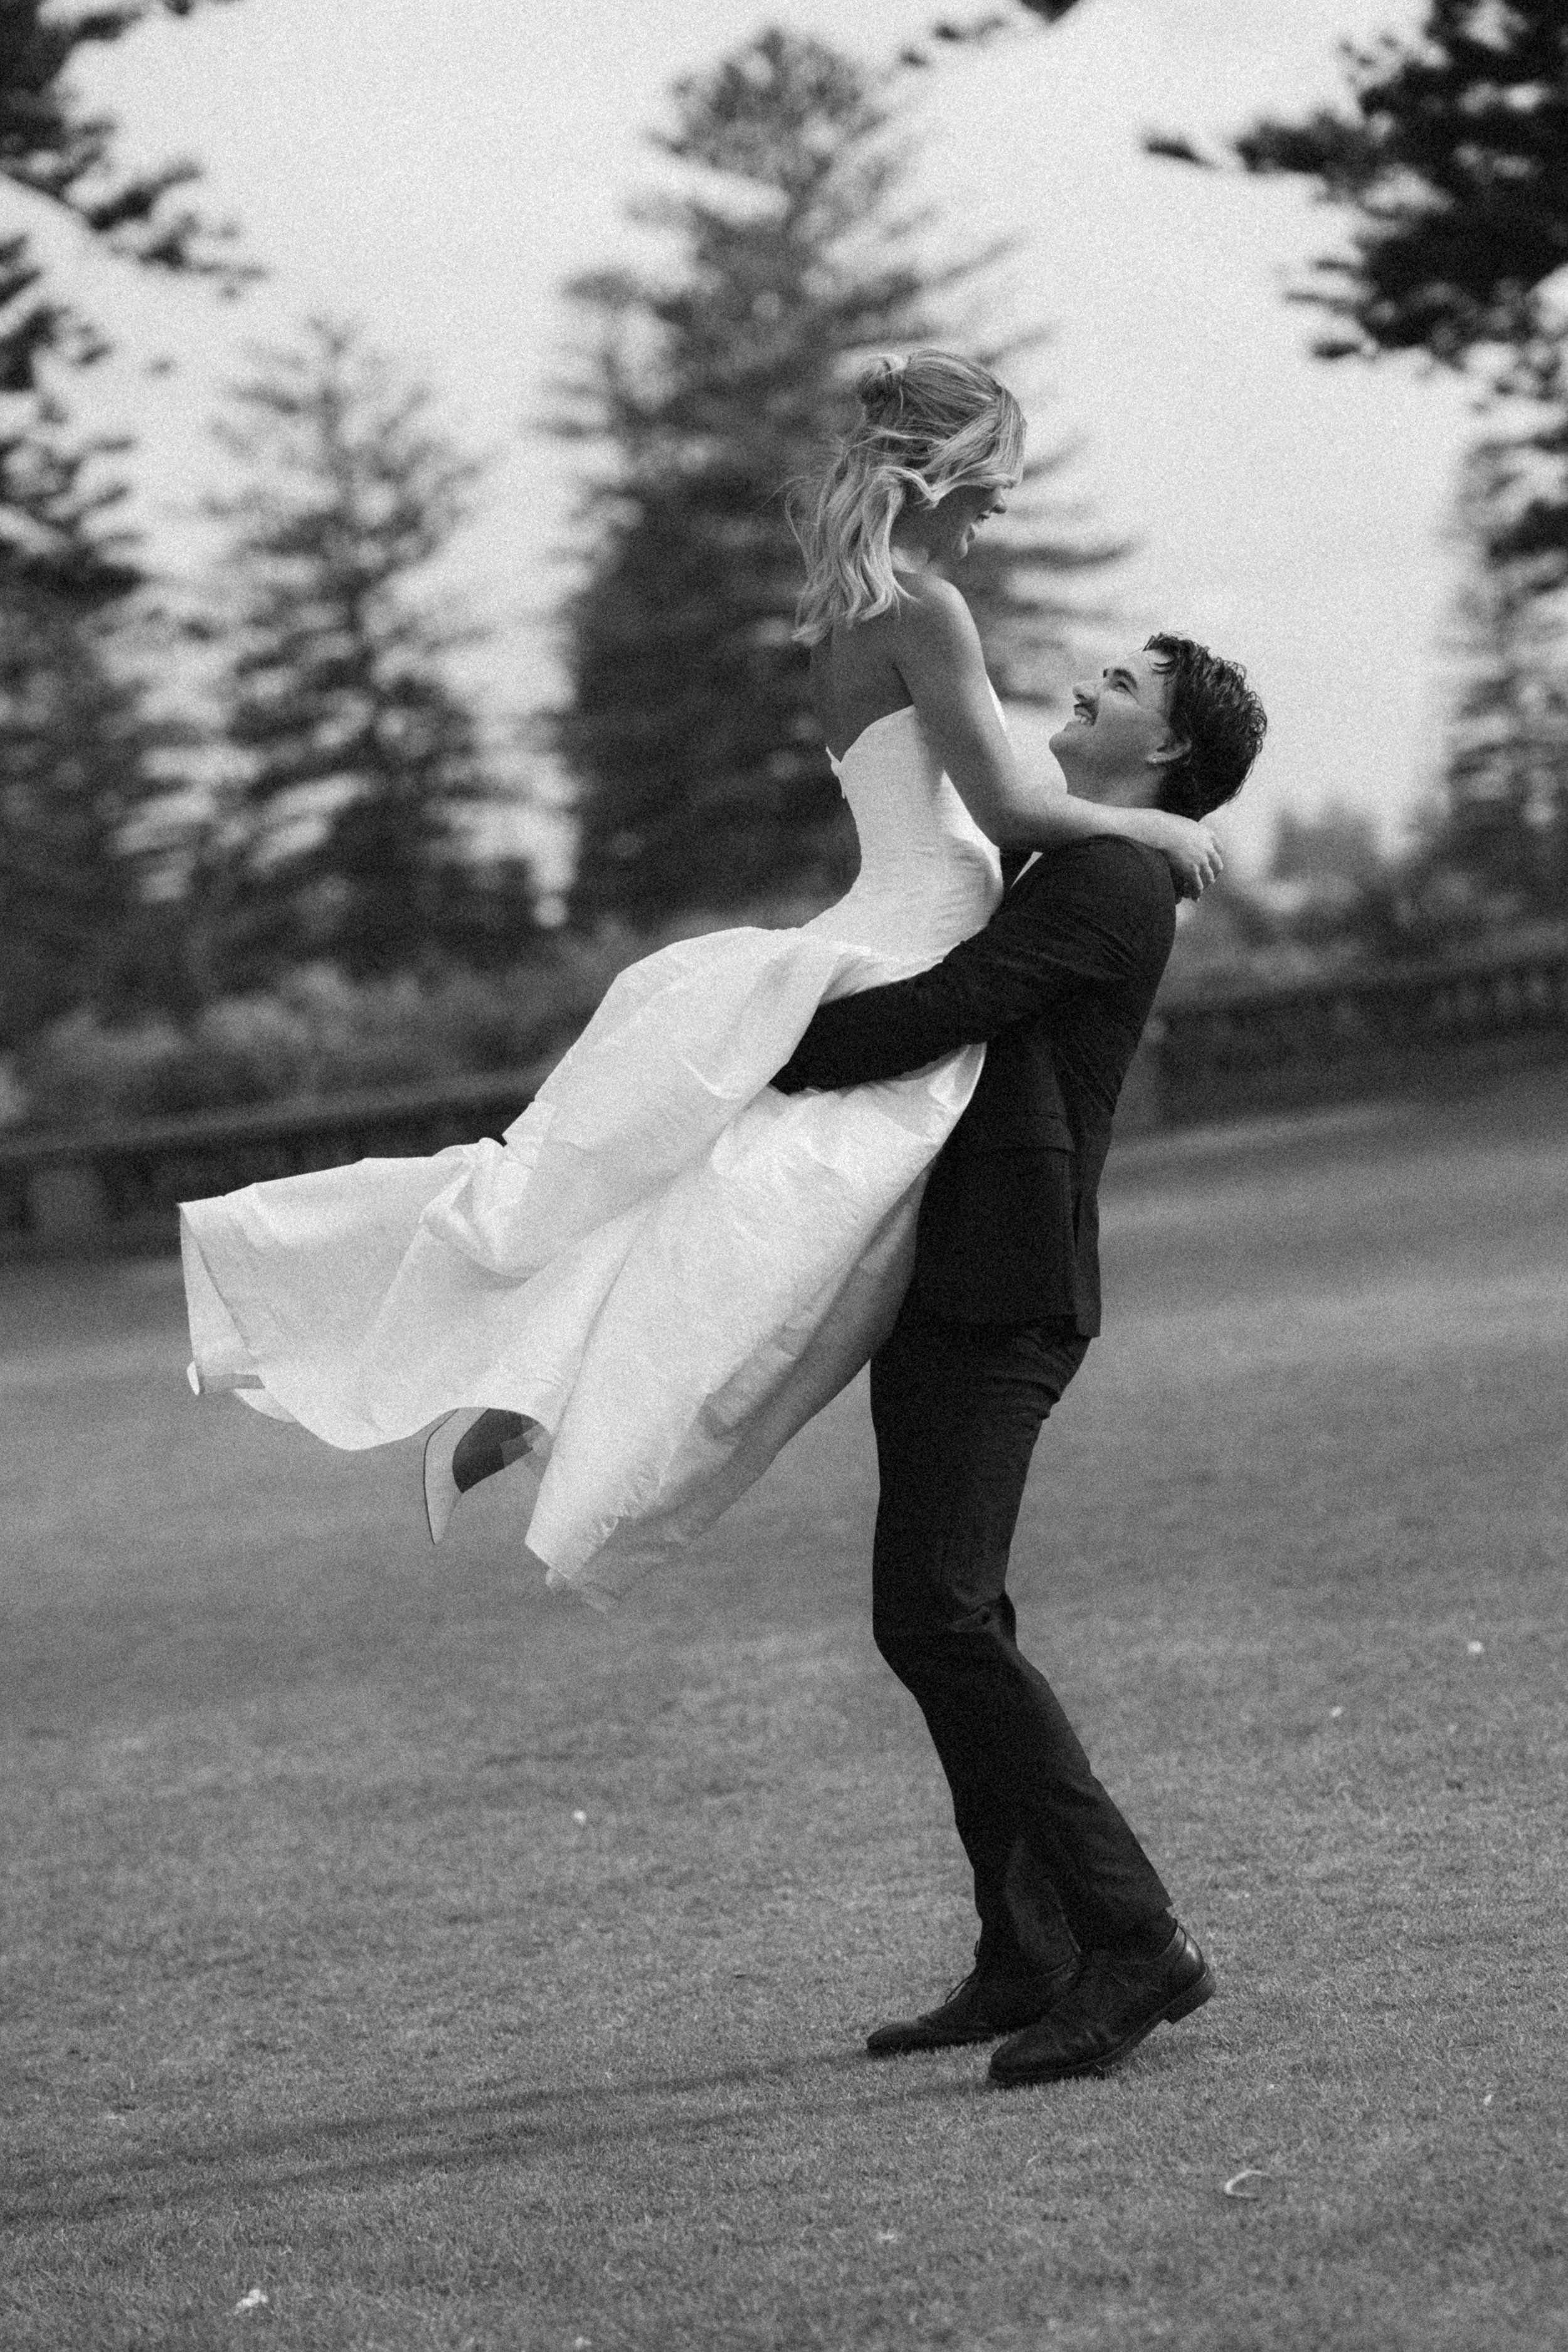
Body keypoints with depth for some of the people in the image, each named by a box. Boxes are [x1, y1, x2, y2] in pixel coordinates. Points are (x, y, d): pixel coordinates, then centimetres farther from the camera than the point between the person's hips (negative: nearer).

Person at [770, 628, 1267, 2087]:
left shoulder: (1110, 879, -11)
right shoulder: (1054, 865, 21)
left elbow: (931, 1015, -20)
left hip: (1001, 1294, -10)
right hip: (945, 1287, 10)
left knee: (938, 1618, -17)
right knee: (947, 1622, 12)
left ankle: (1133, 1943, -15)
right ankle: (1028, 1964, 17)